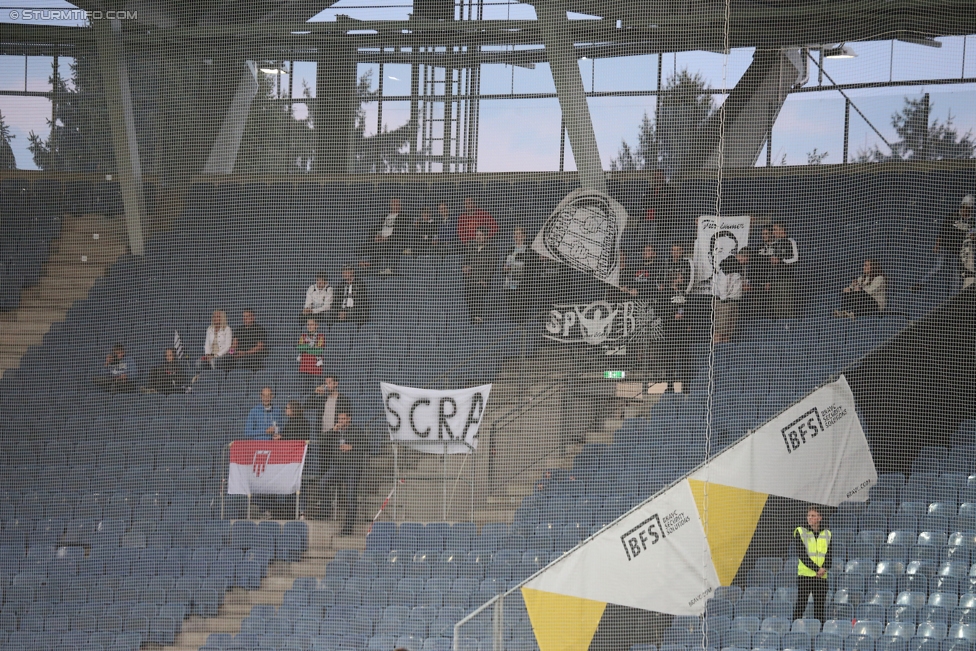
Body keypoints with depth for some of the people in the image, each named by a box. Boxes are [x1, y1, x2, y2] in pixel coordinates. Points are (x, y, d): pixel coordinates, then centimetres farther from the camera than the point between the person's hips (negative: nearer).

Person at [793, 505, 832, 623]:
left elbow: (829, 553, 4)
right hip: (804, 575, -3)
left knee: (819, 606, 2)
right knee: (800, 604, -6)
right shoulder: (800, 532, 2)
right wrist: (816, 569, -15)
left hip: (822, 577, 3)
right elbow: (801, 554, -7)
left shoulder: (827, 534, 12)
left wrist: (824, 568, -16)